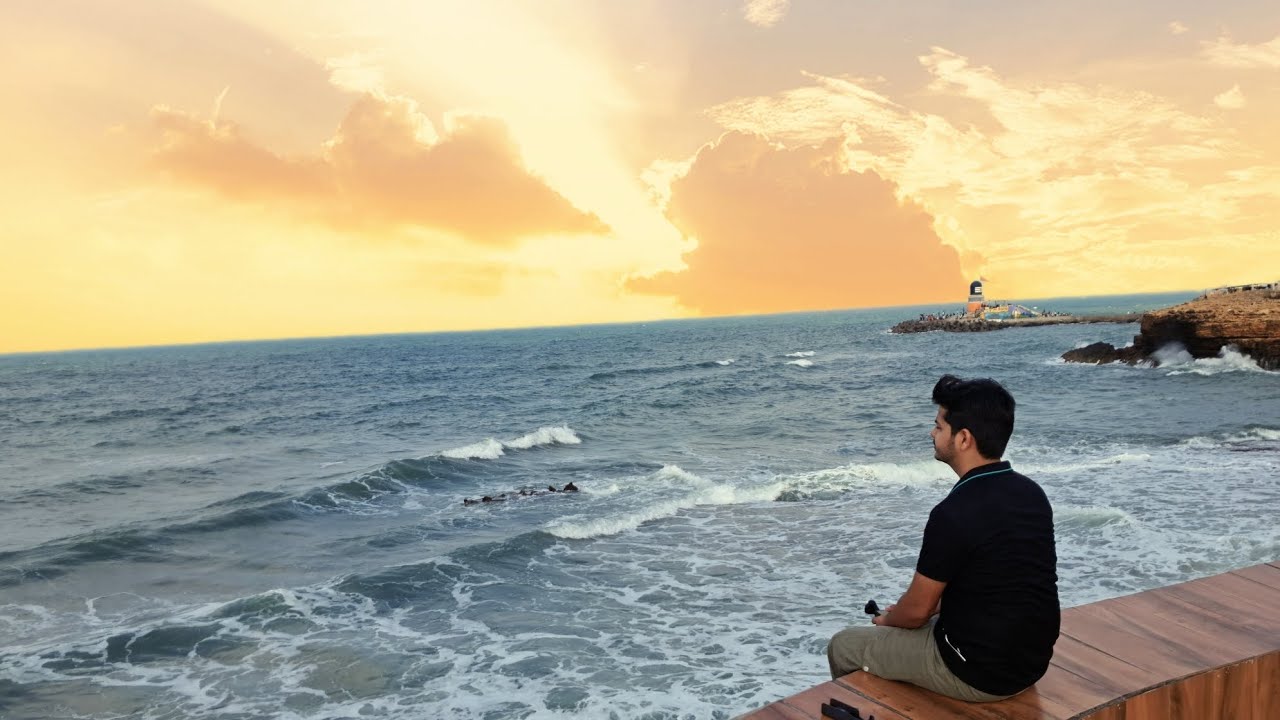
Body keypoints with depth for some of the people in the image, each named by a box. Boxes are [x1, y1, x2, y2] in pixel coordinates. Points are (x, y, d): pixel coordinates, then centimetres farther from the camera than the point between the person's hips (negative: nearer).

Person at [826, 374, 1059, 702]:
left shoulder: (954, 513, -26)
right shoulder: (1032, 494, -1)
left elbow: (916, 611, -13)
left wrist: (887, 621, 8)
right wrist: (933, 606, 17)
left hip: (979, 672, -8)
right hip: (1031, 660, 8)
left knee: (843, 646, 10)